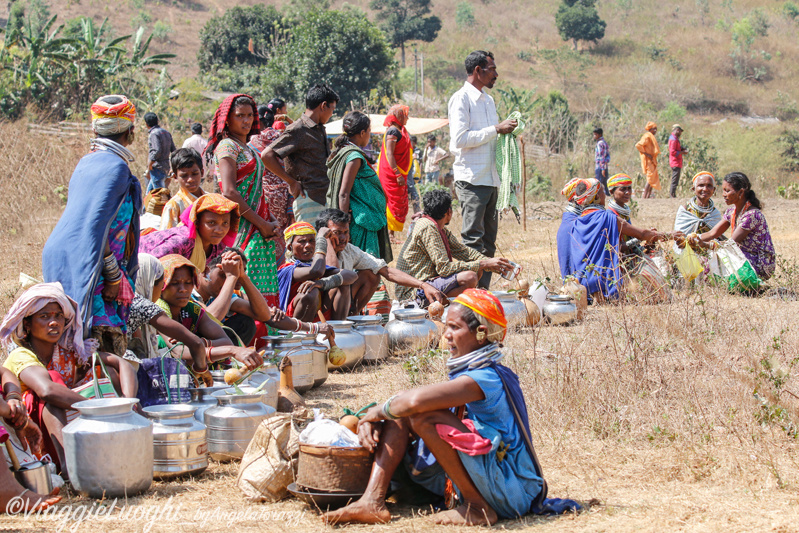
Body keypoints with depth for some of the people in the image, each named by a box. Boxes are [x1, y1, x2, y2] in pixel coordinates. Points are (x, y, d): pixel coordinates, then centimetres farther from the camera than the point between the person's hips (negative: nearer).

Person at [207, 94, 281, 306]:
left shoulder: (248, 149, 21)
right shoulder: (227, 146, -6)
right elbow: (229, 193, -16)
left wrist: (271, 220, 7)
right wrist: (261, 223, -15)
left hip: (260, 230, 9)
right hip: (242, 227, -9)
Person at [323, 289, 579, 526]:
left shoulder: (487, 378, -20)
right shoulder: (465, 372, 12)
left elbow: (419, 399, -36)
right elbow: (408, 400, 15)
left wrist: (379, 411, -17)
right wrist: (373, 420, -5)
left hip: (510, 491, -9)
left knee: (425, 416, -26)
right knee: (398, 414, 2)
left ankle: (478, 508, -15)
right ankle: (372, 502, -11)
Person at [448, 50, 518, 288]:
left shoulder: (488, 100, 19)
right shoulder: (461, 99, -7)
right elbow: (460, 139, -17)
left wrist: (505, 130, 8)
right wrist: (496, 130, -15)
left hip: (491, 178, 9)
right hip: (471, 178, -9)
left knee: (488, 240, 9)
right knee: (473, 240, -9)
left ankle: (484, 289, 13)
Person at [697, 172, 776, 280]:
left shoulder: (752, 214, -22)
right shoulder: (732, 211, 5)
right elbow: (713, 233, 2)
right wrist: (696, 238, -19)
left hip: (762, 265, -8)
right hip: (747, 257, 8)